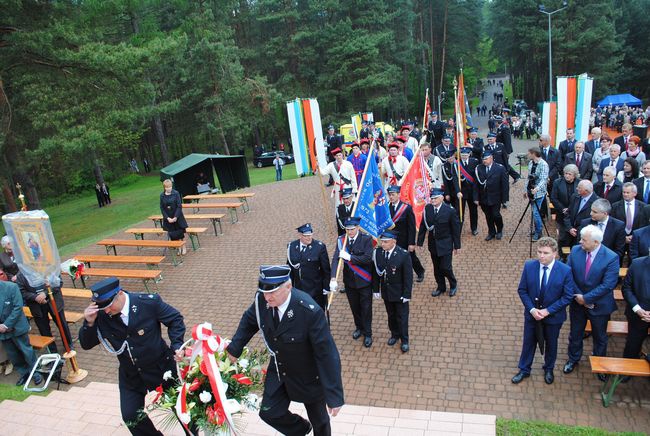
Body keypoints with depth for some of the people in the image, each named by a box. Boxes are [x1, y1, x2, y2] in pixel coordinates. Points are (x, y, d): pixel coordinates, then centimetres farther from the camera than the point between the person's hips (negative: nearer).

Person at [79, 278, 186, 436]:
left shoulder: (149, 302, -23)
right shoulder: (101, 315, -15)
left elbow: (175, 319, -10)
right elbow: (86, 344, -6)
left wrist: (176, 345, -22)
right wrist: (89, 323, -25)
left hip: (161, 368, -3)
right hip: (130, 375, 3)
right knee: (130, 416, 8)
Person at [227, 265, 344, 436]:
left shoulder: (309, 311, -37)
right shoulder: (262, 299, -21)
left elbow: (327, 353, -31)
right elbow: (249, 321, 3)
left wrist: (334, 396, -28)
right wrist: (234, 349, -2)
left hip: (309, 376, -4)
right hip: (278, 370, 4)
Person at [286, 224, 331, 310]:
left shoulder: (320, 247, -11)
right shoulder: (291, 246, -1)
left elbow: (326, 269, -6)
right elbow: (289, 268, 7)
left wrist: (326, 287, -6)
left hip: (315, 290, -3)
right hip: (298, 289, 3)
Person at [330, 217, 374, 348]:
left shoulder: (366, 239, -14)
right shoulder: (341, 240, -5)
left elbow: (368, 258, -24)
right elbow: (335, 259, -14)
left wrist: (349, 257, -26)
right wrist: (333, 278, -26)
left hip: (364, 281, -3)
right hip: (349, 281, 3)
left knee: (366, 308, 10)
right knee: (354, 307, 20)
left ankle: (367, 334, 28)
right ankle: (359, 327, 44)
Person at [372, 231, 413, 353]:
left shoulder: (404, 255, -23)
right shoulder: (378, 252, -11)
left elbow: (408, 276, -16)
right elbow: (375, 272, 0)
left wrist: (407, 294, -14)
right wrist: (376, 289, 2)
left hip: (400, 293, -4)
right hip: (386, 292, 4)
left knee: (402, 317, 12)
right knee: (391, 315, 21)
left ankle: (404, 340, 30)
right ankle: (395, 334, 43)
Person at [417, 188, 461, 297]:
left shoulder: (450, 210, -15)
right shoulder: (427, 209, -5)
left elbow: (456, 229, -8)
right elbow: (423, 226, 2)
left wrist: (457, 245, -4)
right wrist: (420, 241, 3)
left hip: (445, 244, -4)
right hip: (433, 243, 4)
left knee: (445, 267, -2)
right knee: (436, 268, 14)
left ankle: (453, 285, 27)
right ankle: (441, 287, 34)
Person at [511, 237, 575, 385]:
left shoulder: (565, 271, -20)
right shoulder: (529, 266, -14)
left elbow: (568, 296, -14)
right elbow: (522, 290, -6)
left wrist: (548, 311, -19)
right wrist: (532, 309, -17)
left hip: (553, 316, -1)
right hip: (532, 313, 1)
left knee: (551, 343, 21)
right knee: (528, 342, 17)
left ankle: (549, 369, 47)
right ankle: (524, 370, 37)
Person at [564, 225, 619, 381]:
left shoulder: (611, 258, -21)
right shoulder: (575, 250, -12)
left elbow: (607, 285, -23)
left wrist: (586, 298, -22)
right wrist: (577, 296, -16)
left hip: (599, 305, -2)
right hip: (577, 302, 3)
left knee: (600, 337, 19)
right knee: (575, 334, 20)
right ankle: (573, 359, 44)